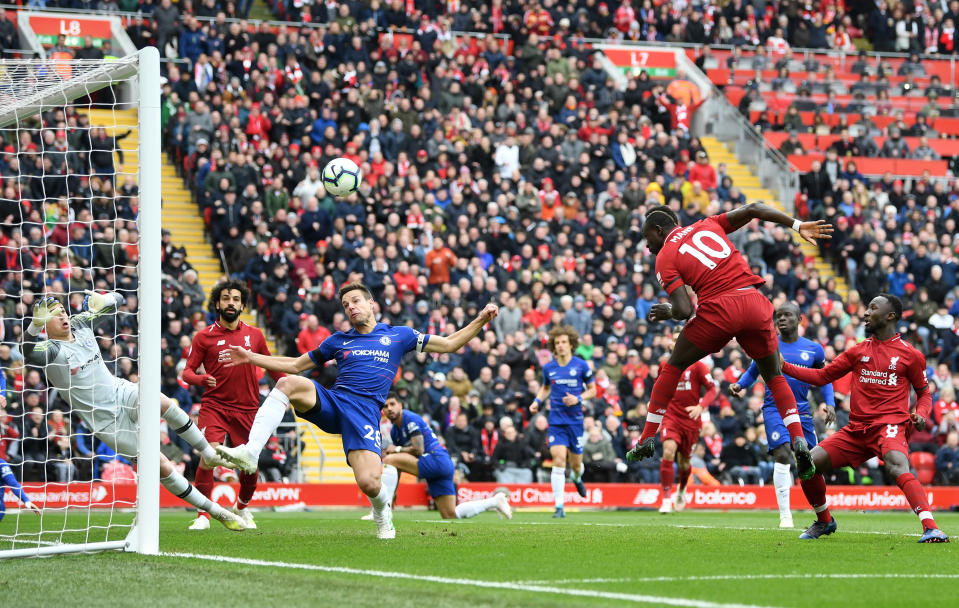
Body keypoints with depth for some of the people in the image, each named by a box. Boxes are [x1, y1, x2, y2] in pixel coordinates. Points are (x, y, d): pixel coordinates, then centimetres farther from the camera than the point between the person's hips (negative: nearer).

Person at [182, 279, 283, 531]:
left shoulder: (254, 335, 10)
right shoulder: (204, 337, 3)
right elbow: (187, 371, 3)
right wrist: (201, 379, -18)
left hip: (247, 409, 2)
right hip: (214, 406, -2)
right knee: (209, 456, -21)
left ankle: (242, 508, 30)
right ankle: (203, 515, -11)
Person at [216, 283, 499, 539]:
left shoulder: (399, 336, 15)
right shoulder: (338, 341, 21)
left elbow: (449, 344, 18)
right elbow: (296, 365, 29)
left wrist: (480, 320, 6)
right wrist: (251, 357, 22)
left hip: (365, 413, -2)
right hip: (331, 402, 2)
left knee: (369, 483, -23)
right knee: (288, 383, -29)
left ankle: (383, 512, 17)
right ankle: (250, 453, -39)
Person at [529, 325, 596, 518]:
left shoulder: (581, 366, -2)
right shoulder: (548, 368, 4)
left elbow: (592, 390, 6)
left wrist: (578, 398, -12)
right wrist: (537, 401, 5)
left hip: (575, 420, 0)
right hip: (556, 420, 0)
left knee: (576, 464, 8)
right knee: (558, 460, -15)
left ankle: (577, 478, 48)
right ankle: (559, 506, -15)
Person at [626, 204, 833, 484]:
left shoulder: (665, 258, 9)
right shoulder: (707, 226, 23)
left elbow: (684, 311, -4)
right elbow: (753, 209, 15)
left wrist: (667, 311, 18)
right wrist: (799, 226, 17)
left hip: (719, 308, -4)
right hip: (755, 302, 4)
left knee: (673, 367, 19)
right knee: (775, 377, 21)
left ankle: (647, 440, 21)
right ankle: (799, 442, 1)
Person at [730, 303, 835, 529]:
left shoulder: (813, 349, 5)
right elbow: (753, 371, 15)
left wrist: (830, 404, 3)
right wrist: (739, 386, -5)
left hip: (801, 410, 2)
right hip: (775, 408, -2)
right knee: (782, 454, -20)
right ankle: (785, 515, -17)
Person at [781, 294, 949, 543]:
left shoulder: (910, 354, 4)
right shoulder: (858, 351, 16)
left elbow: (924, 392, 14)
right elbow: (822, 376, 18)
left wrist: (921, 414, -8)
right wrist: (784, 367, 10)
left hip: (889, 425, -5)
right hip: (856, 429, 5)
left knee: (897, 465, -36)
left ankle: (930, 527, -45)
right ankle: (824, 521, 18)